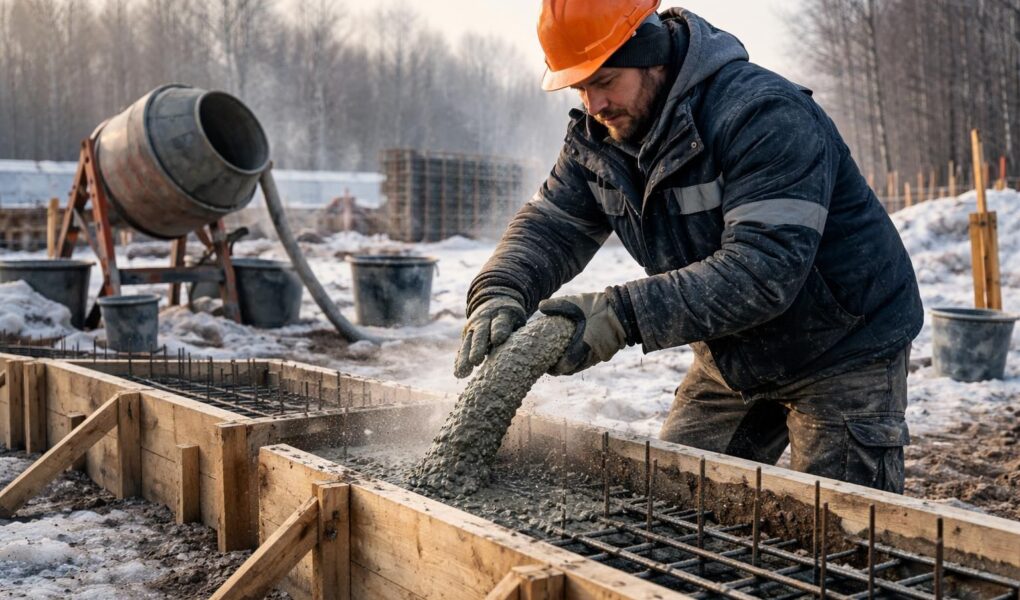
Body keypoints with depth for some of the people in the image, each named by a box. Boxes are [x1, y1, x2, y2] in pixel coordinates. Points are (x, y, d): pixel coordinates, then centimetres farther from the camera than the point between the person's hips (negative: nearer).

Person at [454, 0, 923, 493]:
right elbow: (550, 224, -7)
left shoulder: (764, 116, -29)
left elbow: (763, 269, -38)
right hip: (733, 356, 7)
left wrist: (623, 316, -44)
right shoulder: (598, 137, -4)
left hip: (842, 354, -7)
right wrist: (500, 294, -30)